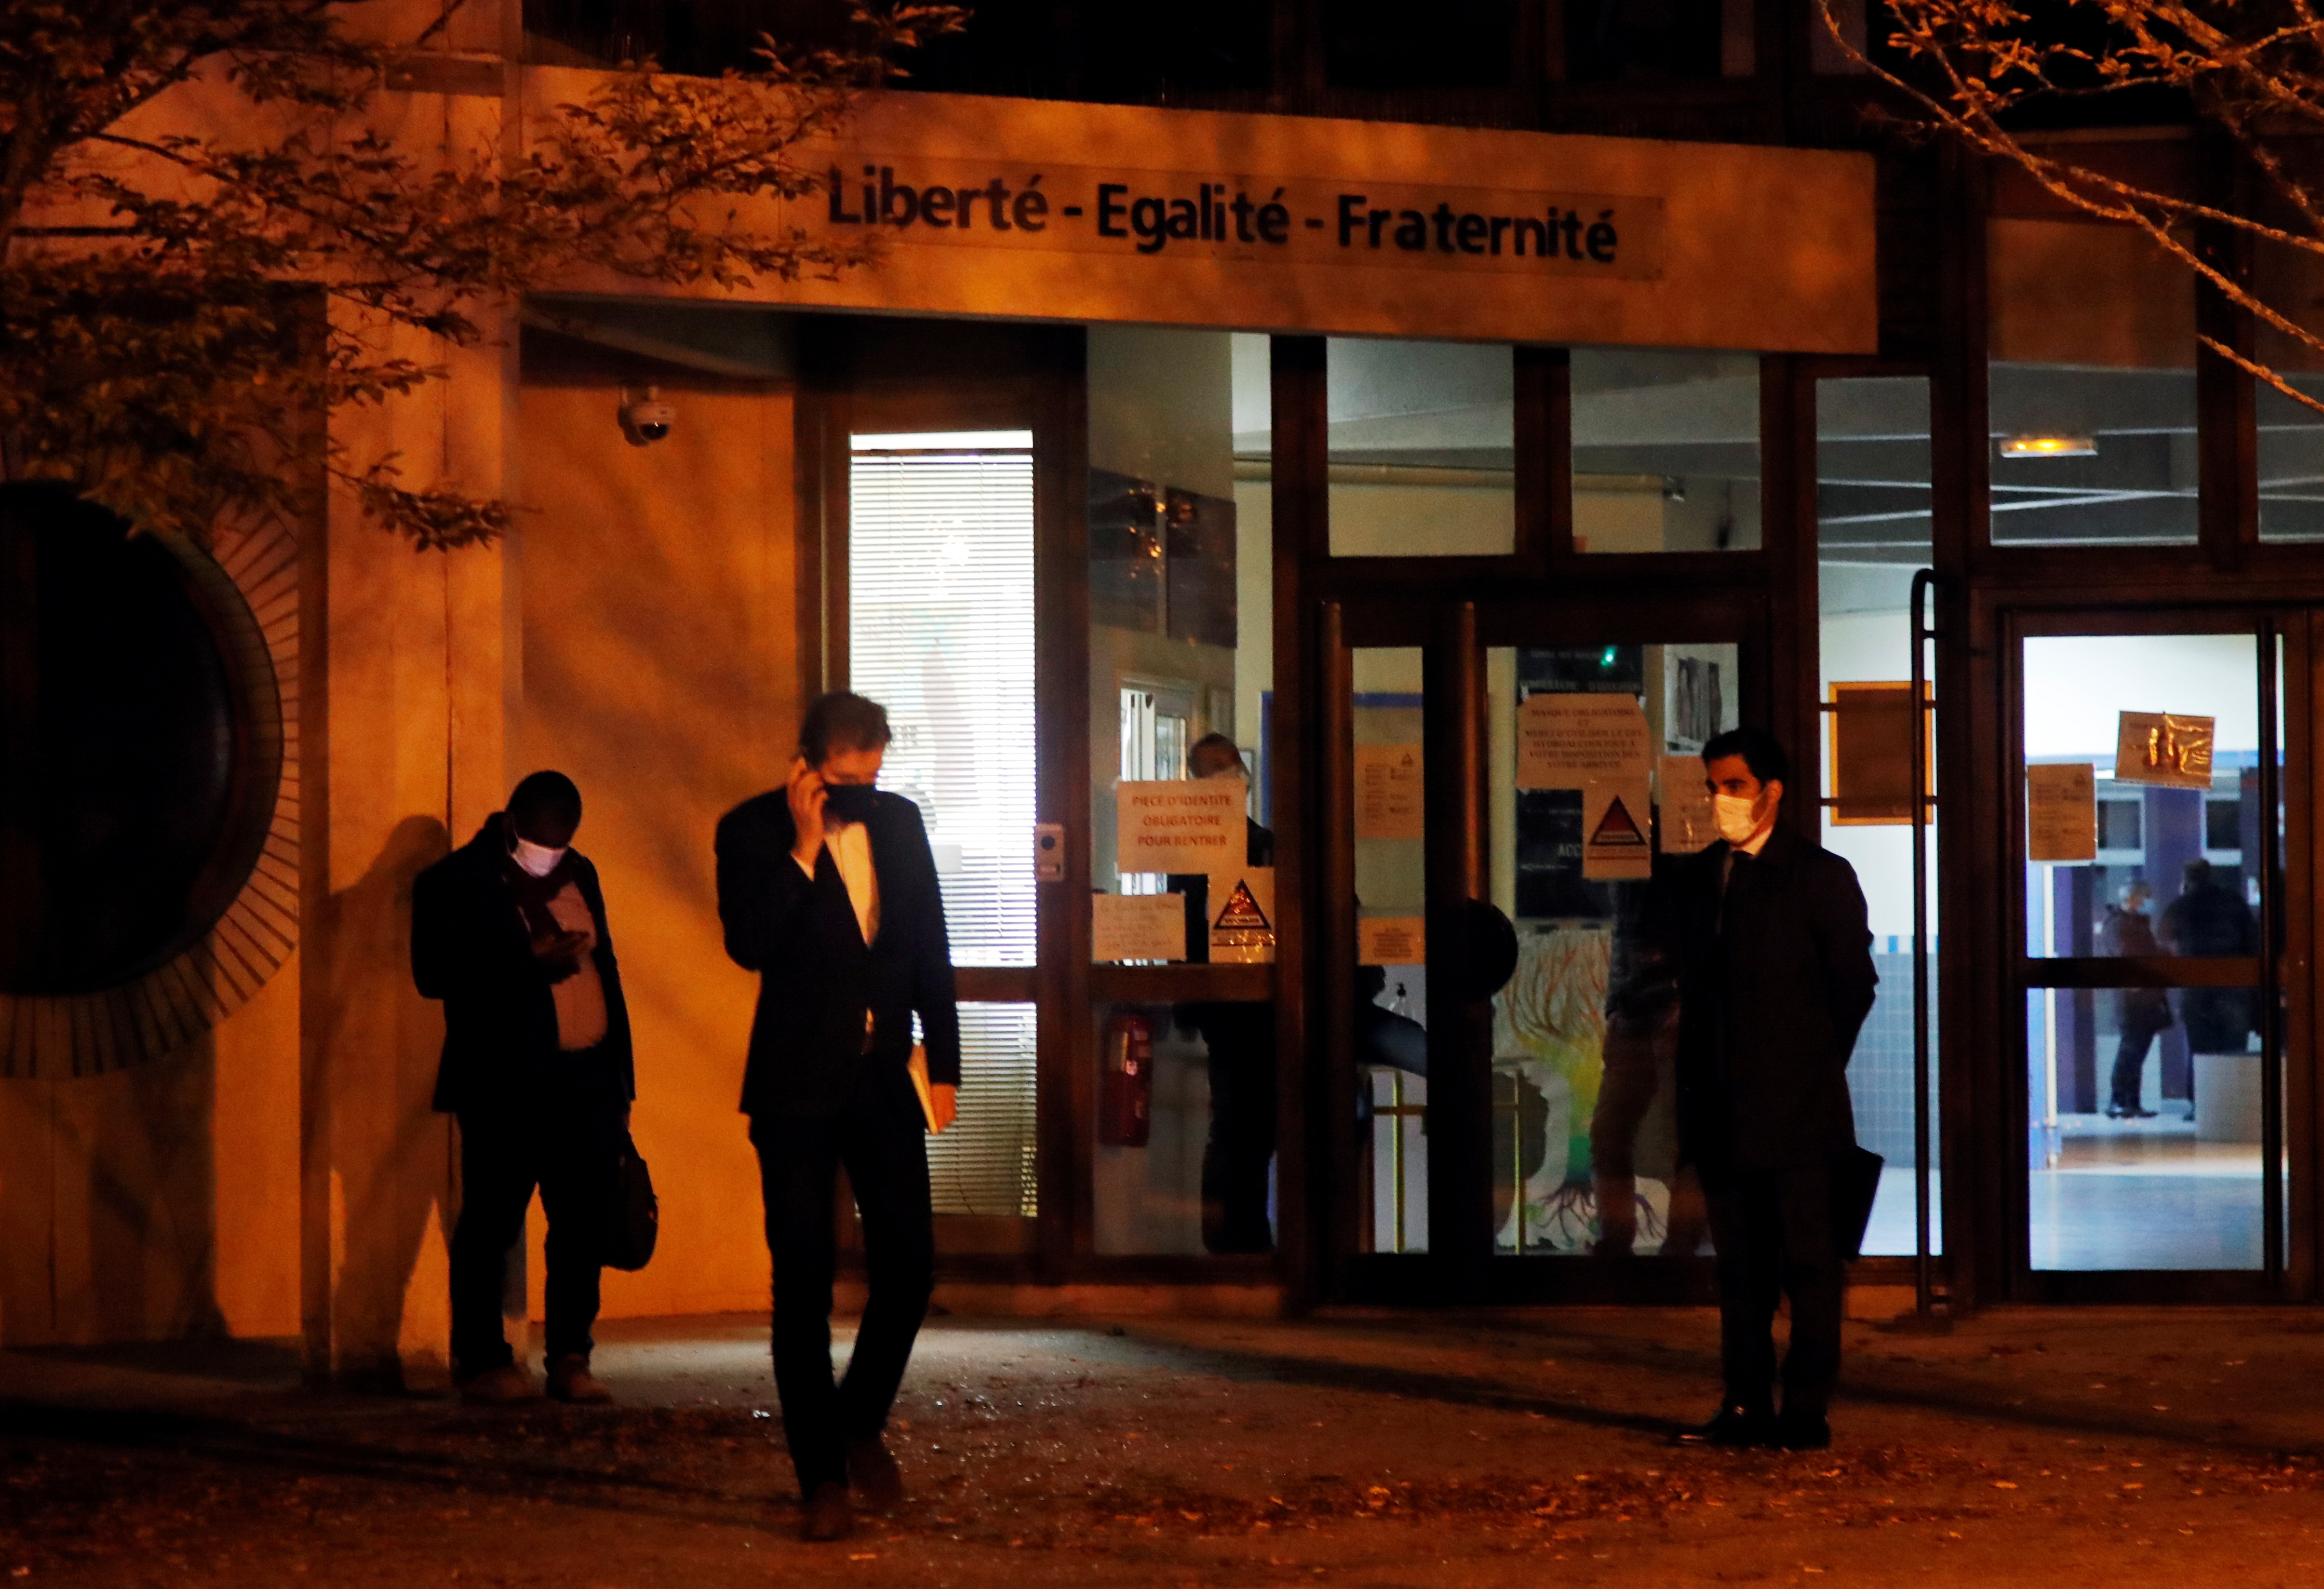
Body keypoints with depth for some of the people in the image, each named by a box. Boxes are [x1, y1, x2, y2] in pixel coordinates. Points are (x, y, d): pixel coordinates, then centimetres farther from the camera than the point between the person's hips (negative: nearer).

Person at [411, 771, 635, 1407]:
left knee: (585, 1223, 2)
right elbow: (433, 973, -12)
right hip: (504, 1086, -5)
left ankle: (570, 1359, 8)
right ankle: (480, 1360, 7)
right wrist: (528, 961, -19)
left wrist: (618, 1075, 14)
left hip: (586, 1078, 5)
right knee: (491, 1223, -2)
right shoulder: (454, 882, -2)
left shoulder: (578, 874, 16)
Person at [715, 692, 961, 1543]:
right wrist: (805, 845, -22)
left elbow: (930, 951, 11)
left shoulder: (899, 821, 6)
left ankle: (861, 1425, 26)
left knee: (908, 1265, 2)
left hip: (885, 1080, 4)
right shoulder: (753, 831, -6)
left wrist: (943, 1064, 8)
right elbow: (750, 944, -20)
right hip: (799, 1087, -4)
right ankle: (823, 1477, 5)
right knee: (804, 1282, -2)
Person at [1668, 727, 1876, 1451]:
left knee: (1809, 1263, -1)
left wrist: (1814, 1066, 1)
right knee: (1739, 1264, 8)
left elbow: (1855, 984, 0)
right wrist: (1695, 1084, 8)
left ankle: (1808, 1412, 1)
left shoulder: (1821, 876, -3)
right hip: (1721, 1107, 5)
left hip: (1796, 1108, -5)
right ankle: (1747, 1405, 12)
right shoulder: (1695, 877, 13)